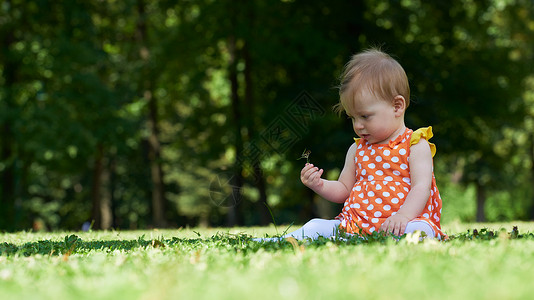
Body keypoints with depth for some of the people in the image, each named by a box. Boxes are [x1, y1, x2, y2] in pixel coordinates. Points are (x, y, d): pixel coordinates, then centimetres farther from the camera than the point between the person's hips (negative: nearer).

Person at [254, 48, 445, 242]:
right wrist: (320, 185, 4)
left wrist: (403, 216, -27)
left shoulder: (415, 145, 1)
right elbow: (344, 190, 26)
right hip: (355, 224, 6)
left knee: (418, 230, -39)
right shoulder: (357, 149, 21)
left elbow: (421, 187, -9)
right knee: (316, 226, -15)